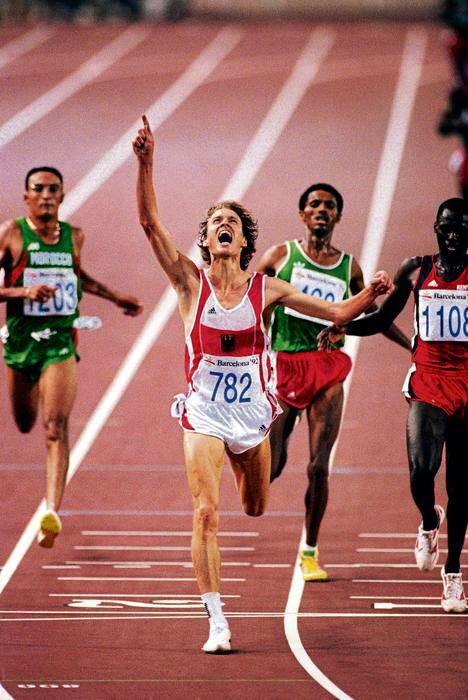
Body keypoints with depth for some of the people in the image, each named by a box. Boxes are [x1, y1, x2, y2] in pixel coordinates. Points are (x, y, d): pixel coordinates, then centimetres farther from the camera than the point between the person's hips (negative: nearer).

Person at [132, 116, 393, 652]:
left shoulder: (267, 289, -3)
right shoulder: (191, 282, -7)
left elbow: (338, 312, 1)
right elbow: (149, 223, -18)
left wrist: (369, 295, -19)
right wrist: (145, 164, -29)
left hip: (251, 411, 2)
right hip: (204, 413, -2)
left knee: (255, 510, 19)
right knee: (206, 513, -17)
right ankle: (216, 622, -15)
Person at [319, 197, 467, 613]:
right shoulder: (415, 271, 6)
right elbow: (382, 320, 15)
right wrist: (342, 328, 0)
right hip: (426, 385, 0)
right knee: (421, 470, -21)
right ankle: (429, 521, 13)